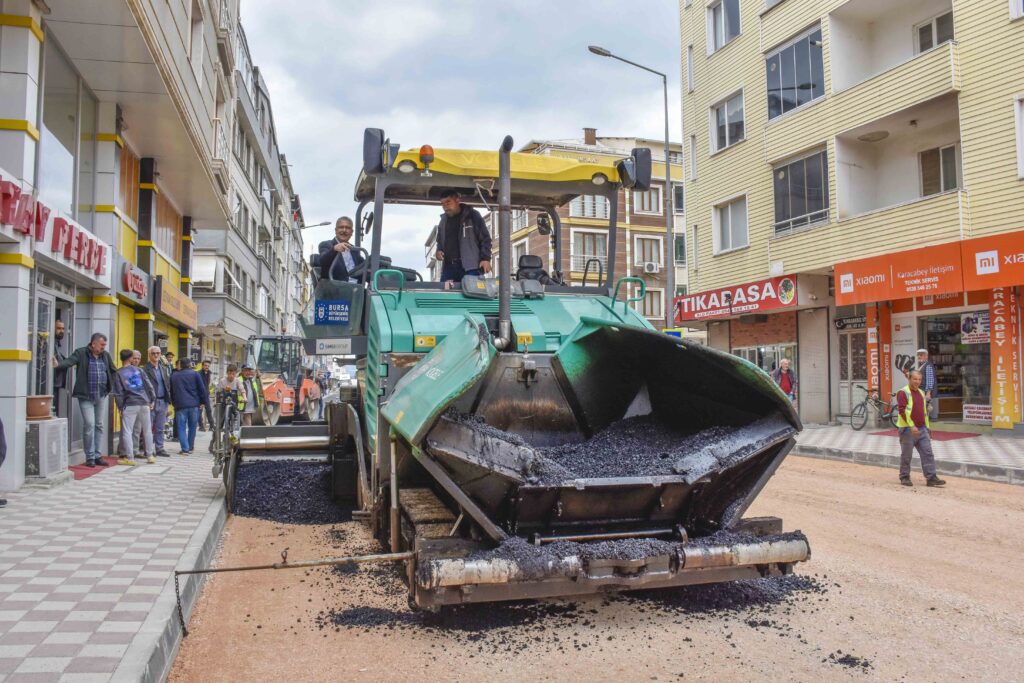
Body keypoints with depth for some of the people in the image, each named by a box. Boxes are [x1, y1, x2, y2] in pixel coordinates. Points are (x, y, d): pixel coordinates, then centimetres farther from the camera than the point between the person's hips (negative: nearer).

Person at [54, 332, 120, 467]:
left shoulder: (106, 355, 10)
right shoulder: (80, 353, -6)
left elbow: (114, 371, 18)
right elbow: (69, 361, -23)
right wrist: (58, 364, -43)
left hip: (101, 396, 5)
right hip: (85, 396, -5)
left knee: (99, 425, 10)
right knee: (89, 424, -9)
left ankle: (97, 456, 19)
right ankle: (90, 457, 4)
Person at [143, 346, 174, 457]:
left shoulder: (164, 369, 15)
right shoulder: (145, 369, -5)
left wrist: (169, 399, 5)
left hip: (163, 401, 6)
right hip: (151, 402, -5)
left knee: (160, 428, 10)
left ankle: (159, 448, 15)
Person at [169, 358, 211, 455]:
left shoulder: (173, 376, 12)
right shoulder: (195, 374, 3)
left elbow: (171, 392, 17)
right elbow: (202, 390, 0)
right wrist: (206, 403, 6)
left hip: (180, 405, 1)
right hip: (194, 404, -1)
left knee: (181, 427, 2)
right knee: (192, 427, 11)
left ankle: (185, 449, -8)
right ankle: (190, 447, 18)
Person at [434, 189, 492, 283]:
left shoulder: (472, 215, 1)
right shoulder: (443, 220, 18)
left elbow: (485, 238, 0)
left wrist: (485, 258, -11)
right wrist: (439, 250, 8)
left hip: (470, 266, -5)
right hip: (449, 266, 6)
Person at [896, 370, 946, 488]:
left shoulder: (921, 393, 15)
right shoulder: (903, 393, -10)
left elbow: (924, 411, 24)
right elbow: (902, 410, -19)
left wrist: (927, 426, 19)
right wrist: (911, 426, -25)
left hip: (922, 429, 7)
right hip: (908, 429, -7)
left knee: (928, 453, 2)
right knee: (906, 455, 2)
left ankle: (931, 478, 4)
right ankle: (904, 477, 13)